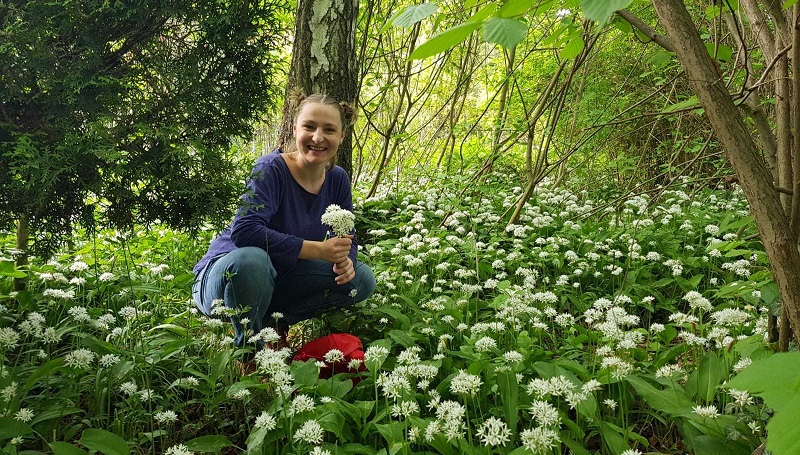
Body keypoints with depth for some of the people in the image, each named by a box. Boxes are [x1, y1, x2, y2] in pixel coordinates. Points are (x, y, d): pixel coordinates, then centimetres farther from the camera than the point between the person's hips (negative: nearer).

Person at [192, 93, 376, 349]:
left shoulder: (338, 179, -2)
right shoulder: (271, 169, -20)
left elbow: (347, 240, 5)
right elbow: (244, 231, -35)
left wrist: (346, 260, -21)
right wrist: (318, 250, -36)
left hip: (279, 283, 6)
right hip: (225, 273, -5)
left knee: (361, 279, -7)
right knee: (251, 258, -40)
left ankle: (274, 322, -1)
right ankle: (247, 346, -13)